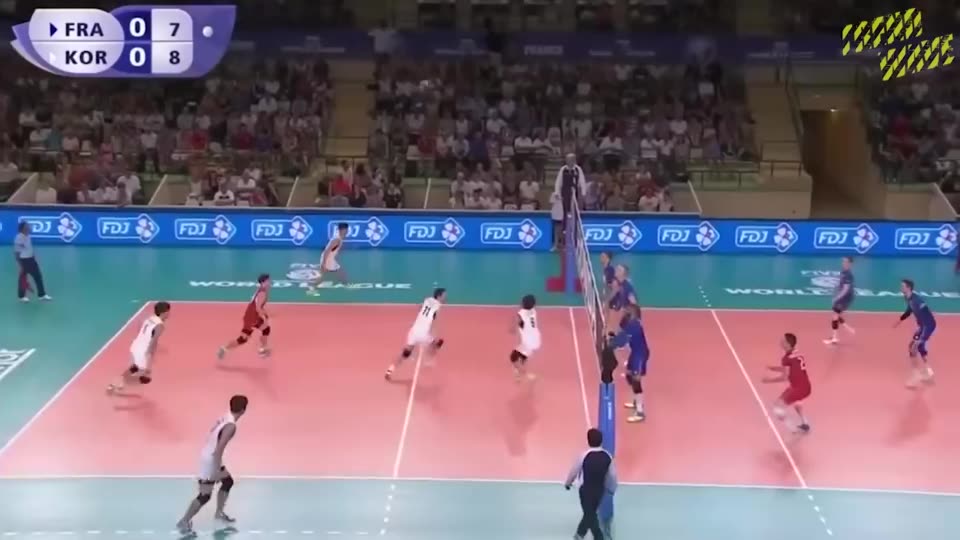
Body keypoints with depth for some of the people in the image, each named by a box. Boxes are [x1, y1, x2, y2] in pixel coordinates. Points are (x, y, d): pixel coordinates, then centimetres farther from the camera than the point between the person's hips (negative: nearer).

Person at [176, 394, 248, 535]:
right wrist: (216, 471, -24)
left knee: (228, 481, 24)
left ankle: (219, 513, 36)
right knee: (205, 496, -1)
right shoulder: (231, 426, -24)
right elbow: (219, 448, -28)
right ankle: (184, 522, 9)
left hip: (210, 457, 10)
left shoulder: (224, 418, 3)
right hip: (210, 460, -10)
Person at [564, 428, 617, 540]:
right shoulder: (607, 456, -11)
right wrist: (612, 489, 18)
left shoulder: (584, 455, -21)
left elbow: (574, 471, -7)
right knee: (591, 512, 24)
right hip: (600, 489, 5)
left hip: (586, 489, -5)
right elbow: (612, 475, -1)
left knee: (590, 514, 8)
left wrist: (568, 483, 12)